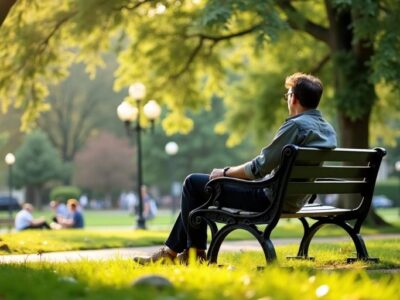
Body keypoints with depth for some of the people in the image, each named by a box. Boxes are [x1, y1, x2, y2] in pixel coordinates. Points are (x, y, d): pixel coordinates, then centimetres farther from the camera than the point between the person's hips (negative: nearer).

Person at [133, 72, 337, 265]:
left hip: (271, 199, -10)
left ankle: (195, 252, 11)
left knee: (193, 183, 1)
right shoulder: (328, 129, 9)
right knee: (198, 186, 20)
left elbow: (260, 167, -21)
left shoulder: (296, 125, -20)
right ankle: (171, 250, 21)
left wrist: (225, 173, -5)